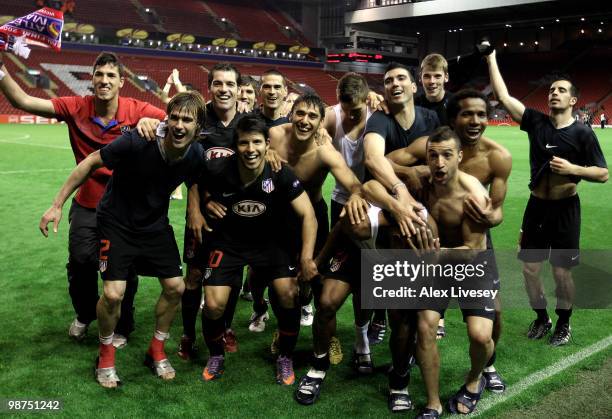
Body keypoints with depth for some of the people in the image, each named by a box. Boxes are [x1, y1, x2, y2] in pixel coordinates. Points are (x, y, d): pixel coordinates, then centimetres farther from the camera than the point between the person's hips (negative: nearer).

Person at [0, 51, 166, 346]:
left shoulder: (137, 111, -16)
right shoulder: (76, 108, -11)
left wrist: (152, 121, -37)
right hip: (87, 206, 2)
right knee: (80, 265, 11)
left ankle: (122, 327, 35)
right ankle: (85, 314, 43)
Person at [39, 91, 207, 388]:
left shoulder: (196, 156, -16)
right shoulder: (136, 143, -30)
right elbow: (90, 163, -18)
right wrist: (57, 205, -15)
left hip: (156, 225, 5)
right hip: (117, 223, -4)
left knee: (175, 287, 1)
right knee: (113, 293, -14)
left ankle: (156, 351, 25)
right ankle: (106, 355, 15)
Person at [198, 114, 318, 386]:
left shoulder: (281, 175, -21)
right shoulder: (218, 170, -21)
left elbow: (307, 215, -19)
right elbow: (197, 190, 2)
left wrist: (306, 256, -30)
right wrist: (207, 204, -19)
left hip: (268, 240, 0)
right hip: (228, 241, 0)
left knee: (289, 294, -18)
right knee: (213, 306, -11)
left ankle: (285, 358, 9)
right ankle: (216, 356, 22)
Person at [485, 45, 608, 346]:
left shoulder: (582, 133, -9)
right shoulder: (536, 122, 0)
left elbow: (603, 174, -8)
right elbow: (503, 96, -4)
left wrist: (573, 168, -23)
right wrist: (491, 59, -4)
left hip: (565, 209, -3)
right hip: (536, 206, 3)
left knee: (561, 272, 3)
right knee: (530, 268, 7)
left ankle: (564, 324, 26)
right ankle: (542, 319, 29)